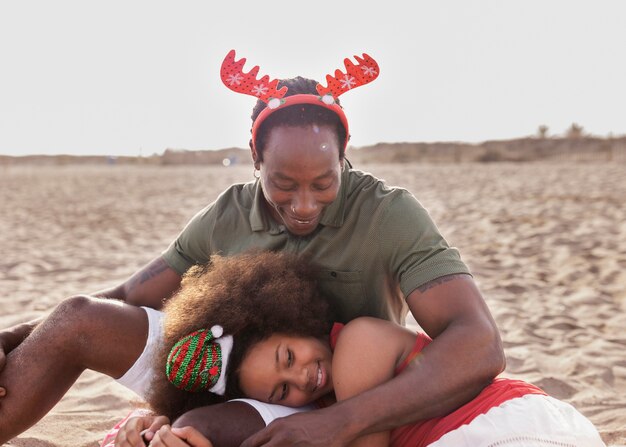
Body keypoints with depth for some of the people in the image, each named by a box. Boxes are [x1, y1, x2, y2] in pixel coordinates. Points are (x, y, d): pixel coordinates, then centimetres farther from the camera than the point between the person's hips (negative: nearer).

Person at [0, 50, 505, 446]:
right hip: (232, 383, 4)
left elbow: (480, 345, -32)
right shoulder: (228, 217, -7)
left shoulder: (390, 216, -22)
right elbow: (128, 299, 1)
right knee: (79, 318, -12)